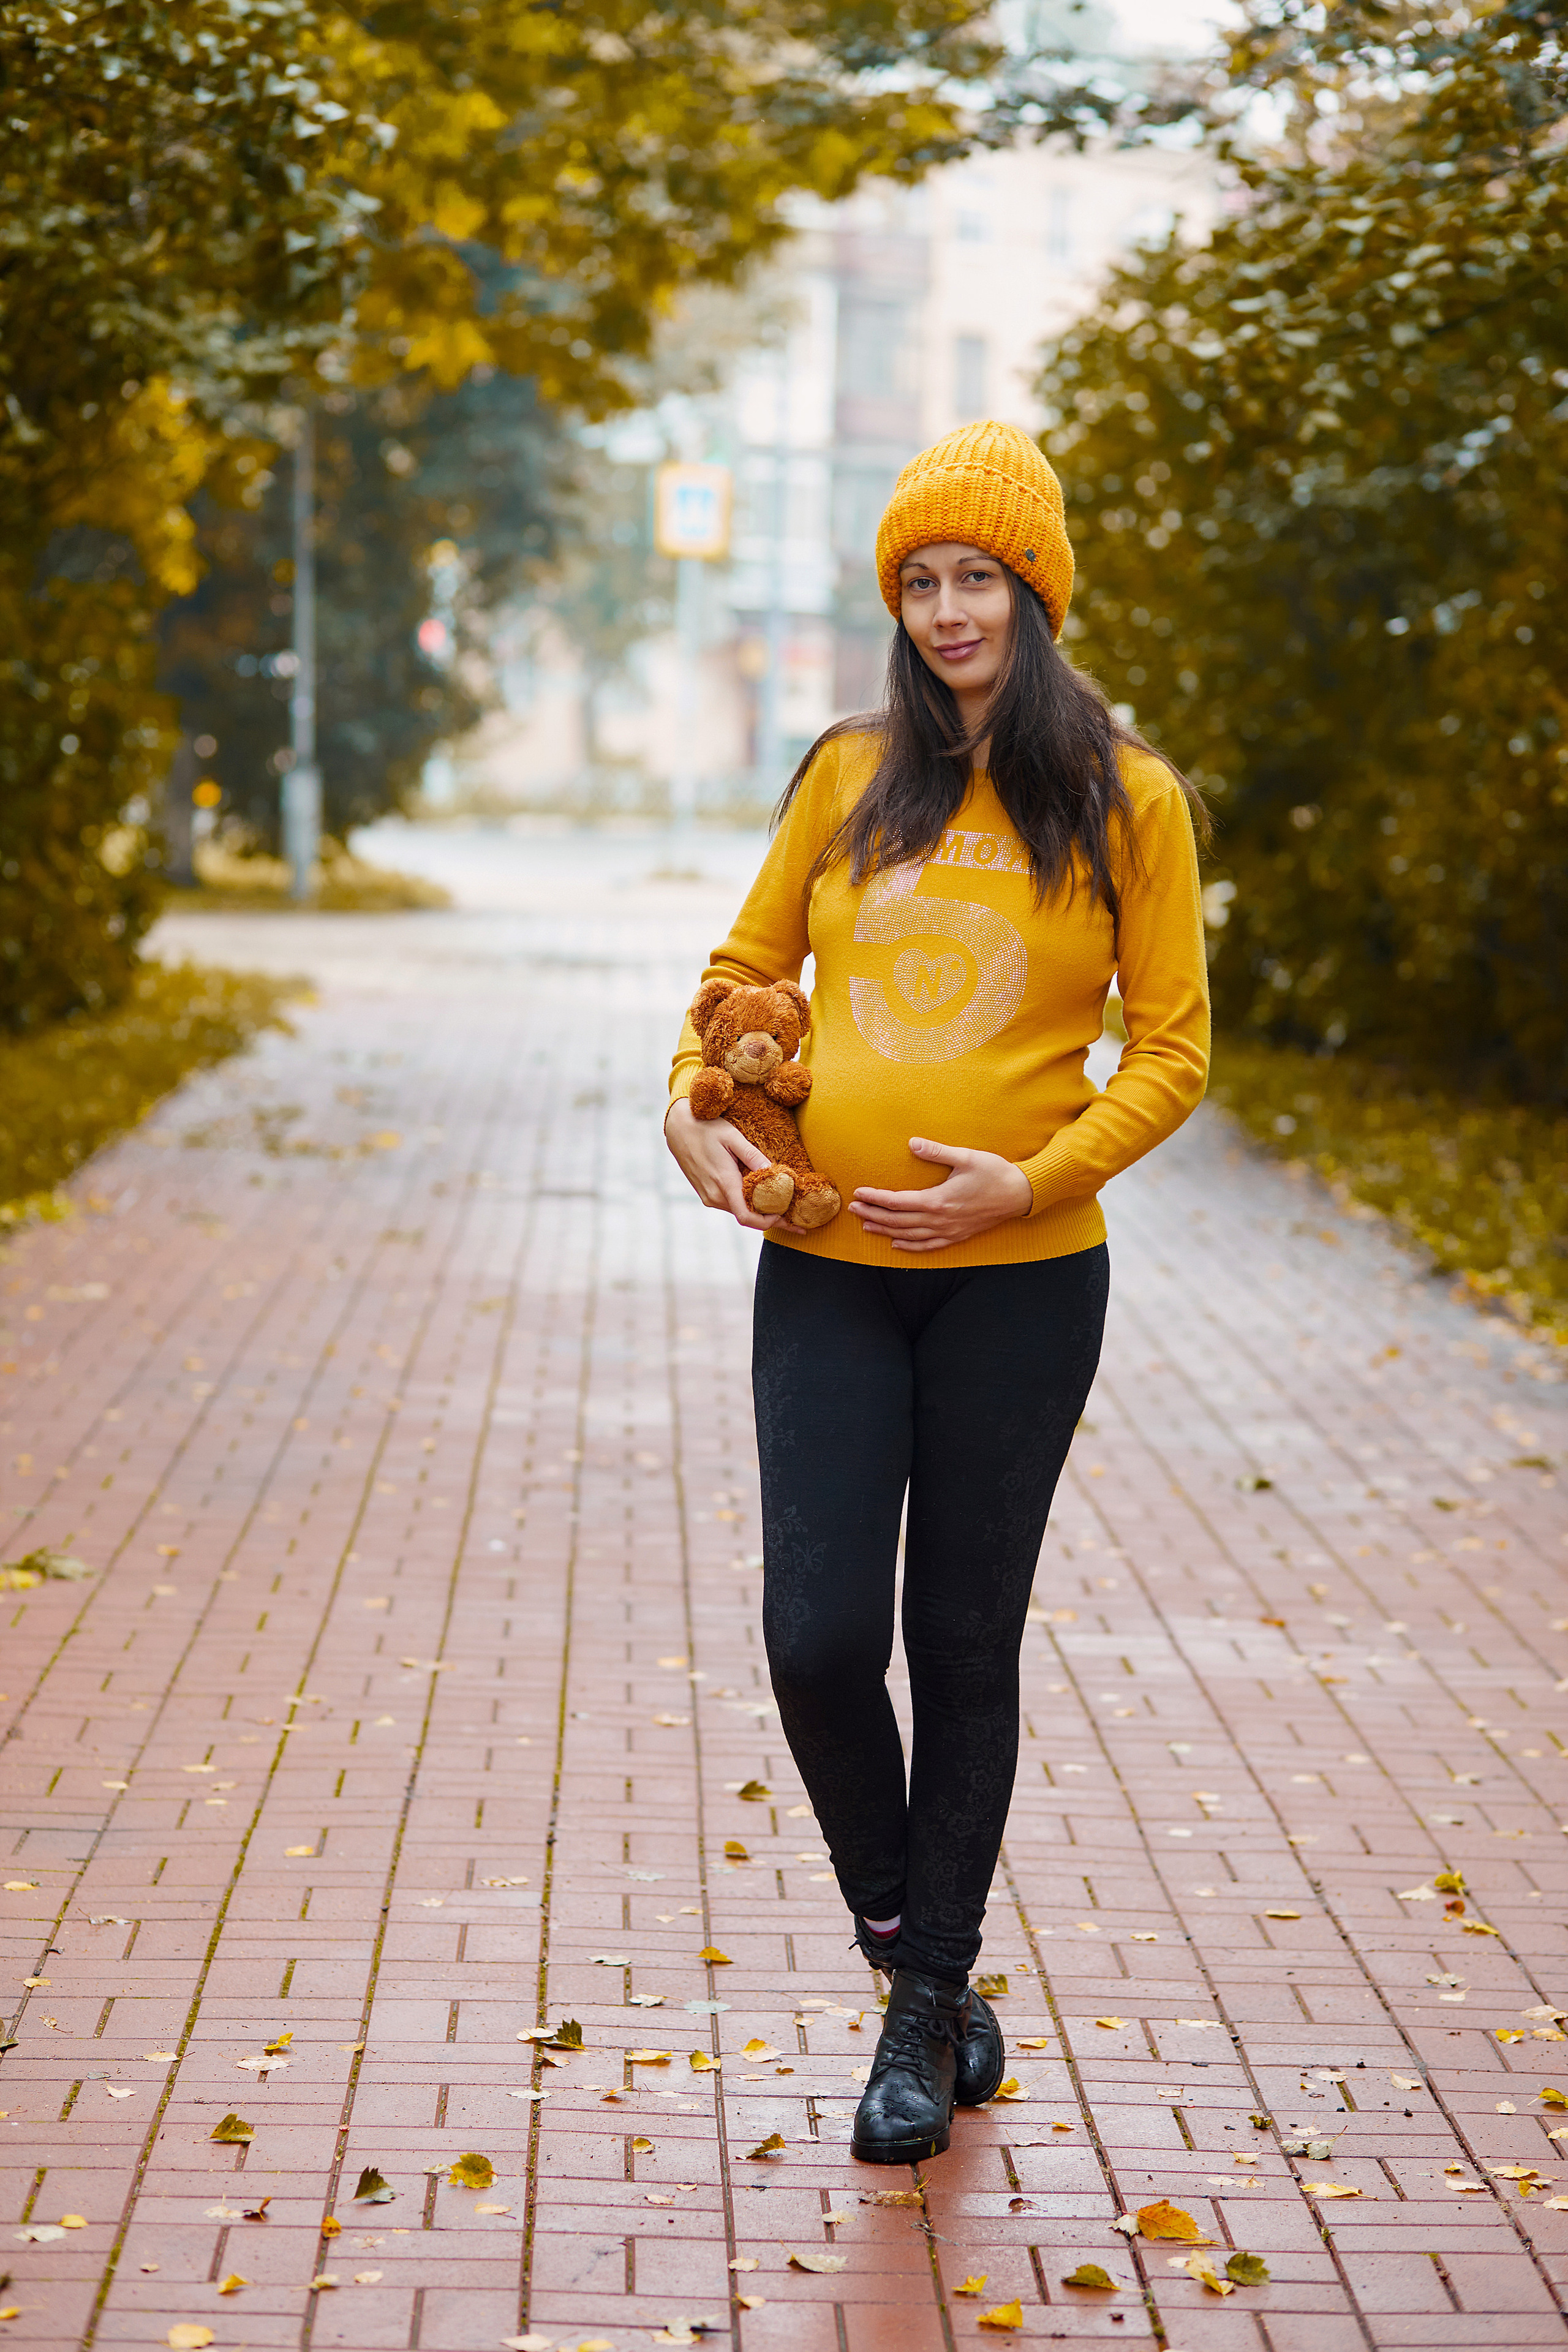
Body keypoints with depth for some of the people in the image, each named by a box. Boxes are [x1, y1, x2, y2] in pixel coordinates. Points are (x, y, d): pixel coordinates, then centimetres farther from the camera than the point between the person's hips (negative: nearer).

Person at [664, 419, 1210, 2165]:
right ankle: (907, 1942, 23)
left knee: (964, 1646, 6)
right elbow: (747, 964, 17)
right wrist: (691, 1104, -2)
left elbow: (1171, 1052, -2)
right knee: (817, 1637, -5)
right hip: (828, 1273, 2)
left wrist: (1026, 1181, -15)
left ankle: (929, 2014, 22)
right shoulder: (849, 778, 6)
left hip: (1017, 1283, -2)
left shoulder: (1128, 803, -1)